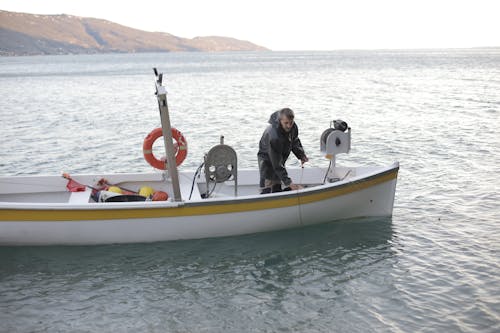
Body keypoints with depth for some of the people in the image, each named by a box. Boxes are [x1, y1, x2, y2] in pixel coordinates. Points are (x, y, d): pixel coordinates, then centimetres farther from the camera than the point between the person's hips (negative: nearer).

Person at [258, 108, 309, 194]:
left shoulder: (293, 127, -16)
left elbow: (295, 141, 9)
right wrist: (288, 182, -38)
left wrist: (301, 155, -7)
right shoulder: (273, 137, -39)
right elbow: (277, 165, -36)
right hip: (267, 159, -8)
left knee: (277, 189, 14)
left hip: (280, 158, 8)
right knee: (267, 190, -17)